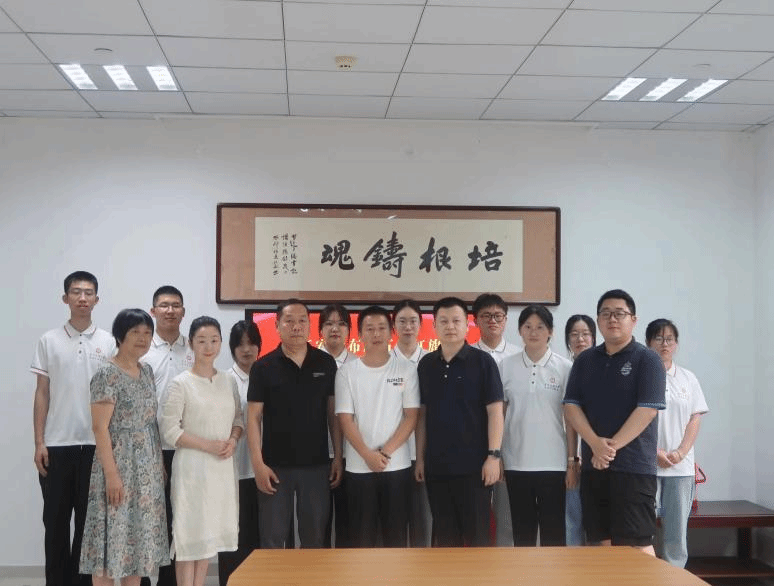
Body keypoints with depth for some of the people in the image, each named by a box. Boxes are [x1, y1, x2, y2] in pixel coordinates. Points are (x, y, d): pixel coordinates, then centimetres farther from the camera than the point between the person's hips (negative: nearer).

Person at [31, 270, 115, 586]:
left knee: (89, 520, 7)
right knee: (56, 520, 7)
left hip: (96, 444, 0)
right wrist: (39, 443, -2)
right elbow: (41, 394, 4)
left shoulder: (109, 343, 3)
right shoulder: (49, 341, 3)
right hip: (57, 445, 0)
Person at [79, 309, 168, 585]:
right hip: (119, 463, -7)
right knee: (113, 533, -3)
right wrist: (111, 474, -21)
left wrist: (160, 463, 14)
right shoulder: (107, 374, -13)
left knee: (140, 534, 12)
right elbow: (100, 428, -17)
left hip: (147, 466, 8)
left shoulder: (147, 371, 10)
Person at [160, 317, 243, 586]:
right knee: (189, 530, -2)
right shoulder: (181, 383, -7)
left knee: (209, 530, 11)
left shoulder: (228, 380, 7)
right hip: (192, 465, -5)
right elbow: (169, 429, -11)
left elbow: (238, 417, 14)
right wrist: (208, 445, -17)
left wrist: (233, 440, -7)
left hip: (223, 466, 5)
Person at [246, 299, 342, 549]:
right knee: (272, 540, 6)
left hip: (317, 465, 2)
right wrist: (258, 463, -8)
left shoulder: (326, 364, 2)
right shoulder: (263, 367, -2)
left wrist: (338, 457, 2)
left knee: (314, 539, 11)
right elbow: (254, 417, -2)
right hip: (275, 466, -1)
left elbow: (333, 413, 6)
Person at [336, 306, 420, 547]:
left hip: (397, 465, 0)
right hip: (359, 467, 0)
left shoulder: (406, 369, 1)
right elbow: (345, 419, -2)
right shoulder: (347, 372, 1)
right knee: (362, 534, 6)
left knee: (396, 534, 6)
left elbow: (411, 417, -2)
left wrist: (385, 452, -11)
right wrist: (368, 455, -13)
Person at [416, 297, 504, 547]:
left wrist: (493, 455, -12)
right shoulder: (426, 365, 7)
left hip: (473, 464, -4)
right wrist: (420, 457, 8)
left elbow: (495, 411, -6)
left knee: (476, 532, 3)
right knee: (444, 533, 11)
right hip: (436, 465, 4)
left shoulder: (482, 362, -4)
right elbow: (422, 414, 11)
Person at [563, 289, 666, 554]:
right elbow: (571, 405, 5)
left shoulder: (647, 359, -2)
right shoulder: (584, 360, 12)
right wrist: (596, 443, -11)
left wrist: (612, 446, -16)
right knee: (603, 542, 9)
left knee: (637, 544, -4)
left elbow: (647, 409, -12)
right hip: (593, 465, 5)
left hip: (634, 466, -5)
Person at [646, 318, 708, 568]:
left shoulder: (688, 378, 12)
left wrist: (681, 452, -5)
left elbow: (695, 419, 9)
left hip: (681, 465, 4)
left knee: (676, 529, 6)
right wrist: (655, 452, -13)